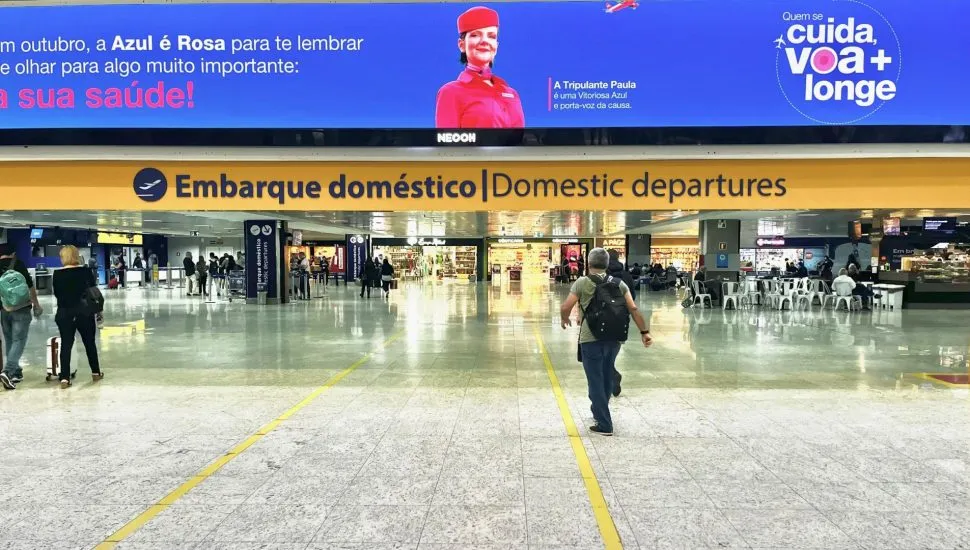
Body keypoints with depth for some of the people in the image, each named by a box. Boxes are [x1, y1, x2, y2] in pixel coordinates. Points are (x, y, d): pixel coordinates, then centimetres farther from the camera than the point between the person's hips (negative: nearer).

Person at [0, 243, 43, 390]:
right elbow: (30, 286, -6)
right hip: (21, 309, -4)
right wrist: (36, 305, 3)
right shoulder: (18, 264, -3)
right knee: (19, 340, -3)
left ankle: (16, 372, 18)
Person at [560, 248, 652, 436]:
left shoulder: (582, 283, -5)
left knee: (596, 380, 4)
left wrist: (564, 319, 13)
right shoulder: (619, 284, 5)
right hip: (614, 338, 5)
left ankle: (604, 424, 6)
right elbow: (633, 309, -1)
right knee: (607, 377, 21)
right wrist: (644, 332, 3)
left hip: (591, 339, -5)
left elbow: (565, 308, -8)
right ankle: (599, 410, 40)